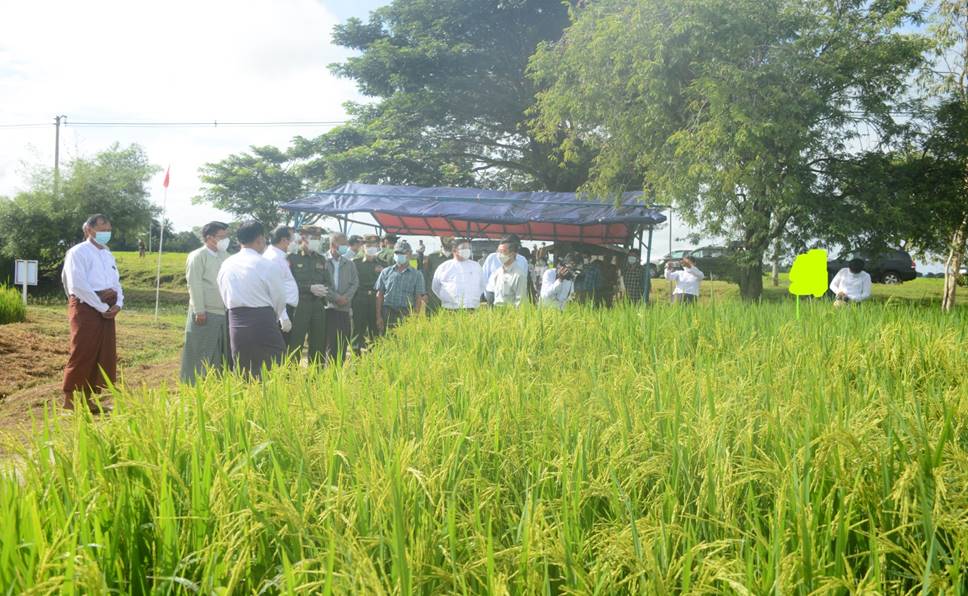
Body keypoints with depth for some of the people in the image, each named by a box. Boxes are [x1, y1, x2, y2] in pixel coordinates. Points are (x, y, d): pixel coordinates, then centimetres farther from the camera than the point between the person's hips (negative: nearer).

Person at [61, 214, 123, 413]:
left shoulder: (108, 255, 18)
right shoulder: (78, 252, -7)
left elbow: (116, 282, 19)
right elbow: (79, 286, -16)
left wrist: (118, 303, -1)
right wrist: (102, 307, -15)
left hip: (107, 309, 8)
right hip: (86, 307, -8)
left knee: (104, 355, 8)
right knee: (82, 353, -6)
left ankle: (88, 397, 16)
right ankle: (70, 398, 4)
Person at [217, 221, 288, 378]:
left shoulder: (226, 265, 8)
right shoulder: (268, 266, -9)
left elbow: (225, 297, 13)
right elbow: (279, 300, -2)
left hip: (236, 324, 6)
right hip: (263, 324, -6)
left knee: (243, 377, 13)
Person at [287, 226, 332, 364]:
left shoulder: (320, 259, 16)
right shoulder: (292, 257, -1)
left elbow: (328, 282, 17)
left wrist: (324, 289, -6)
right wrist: (310, 288, -15)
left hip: (318, 306, 5)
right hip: (299, 306, -5)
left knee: (319, 344, 7)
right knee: (295, 344, -5)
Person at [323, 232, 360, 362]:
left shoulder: (349, 264, 13)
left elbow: (355, 283, 8)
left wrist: (346, 297, -8)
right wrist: (336, 297, -13)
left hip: (345, 308, 4)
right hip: (328, 307, -4)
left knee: (343, 343, 4)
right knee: (330, 343, -5)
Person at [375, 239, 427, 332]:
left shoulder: (416, 275, 8)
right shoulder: (386, 272, 13)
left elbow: (418, 299, 4)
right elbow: (379, 295, 11)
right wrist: (378, 317, 2)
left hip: (406, 314, -1)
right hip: (387, 313, 2)